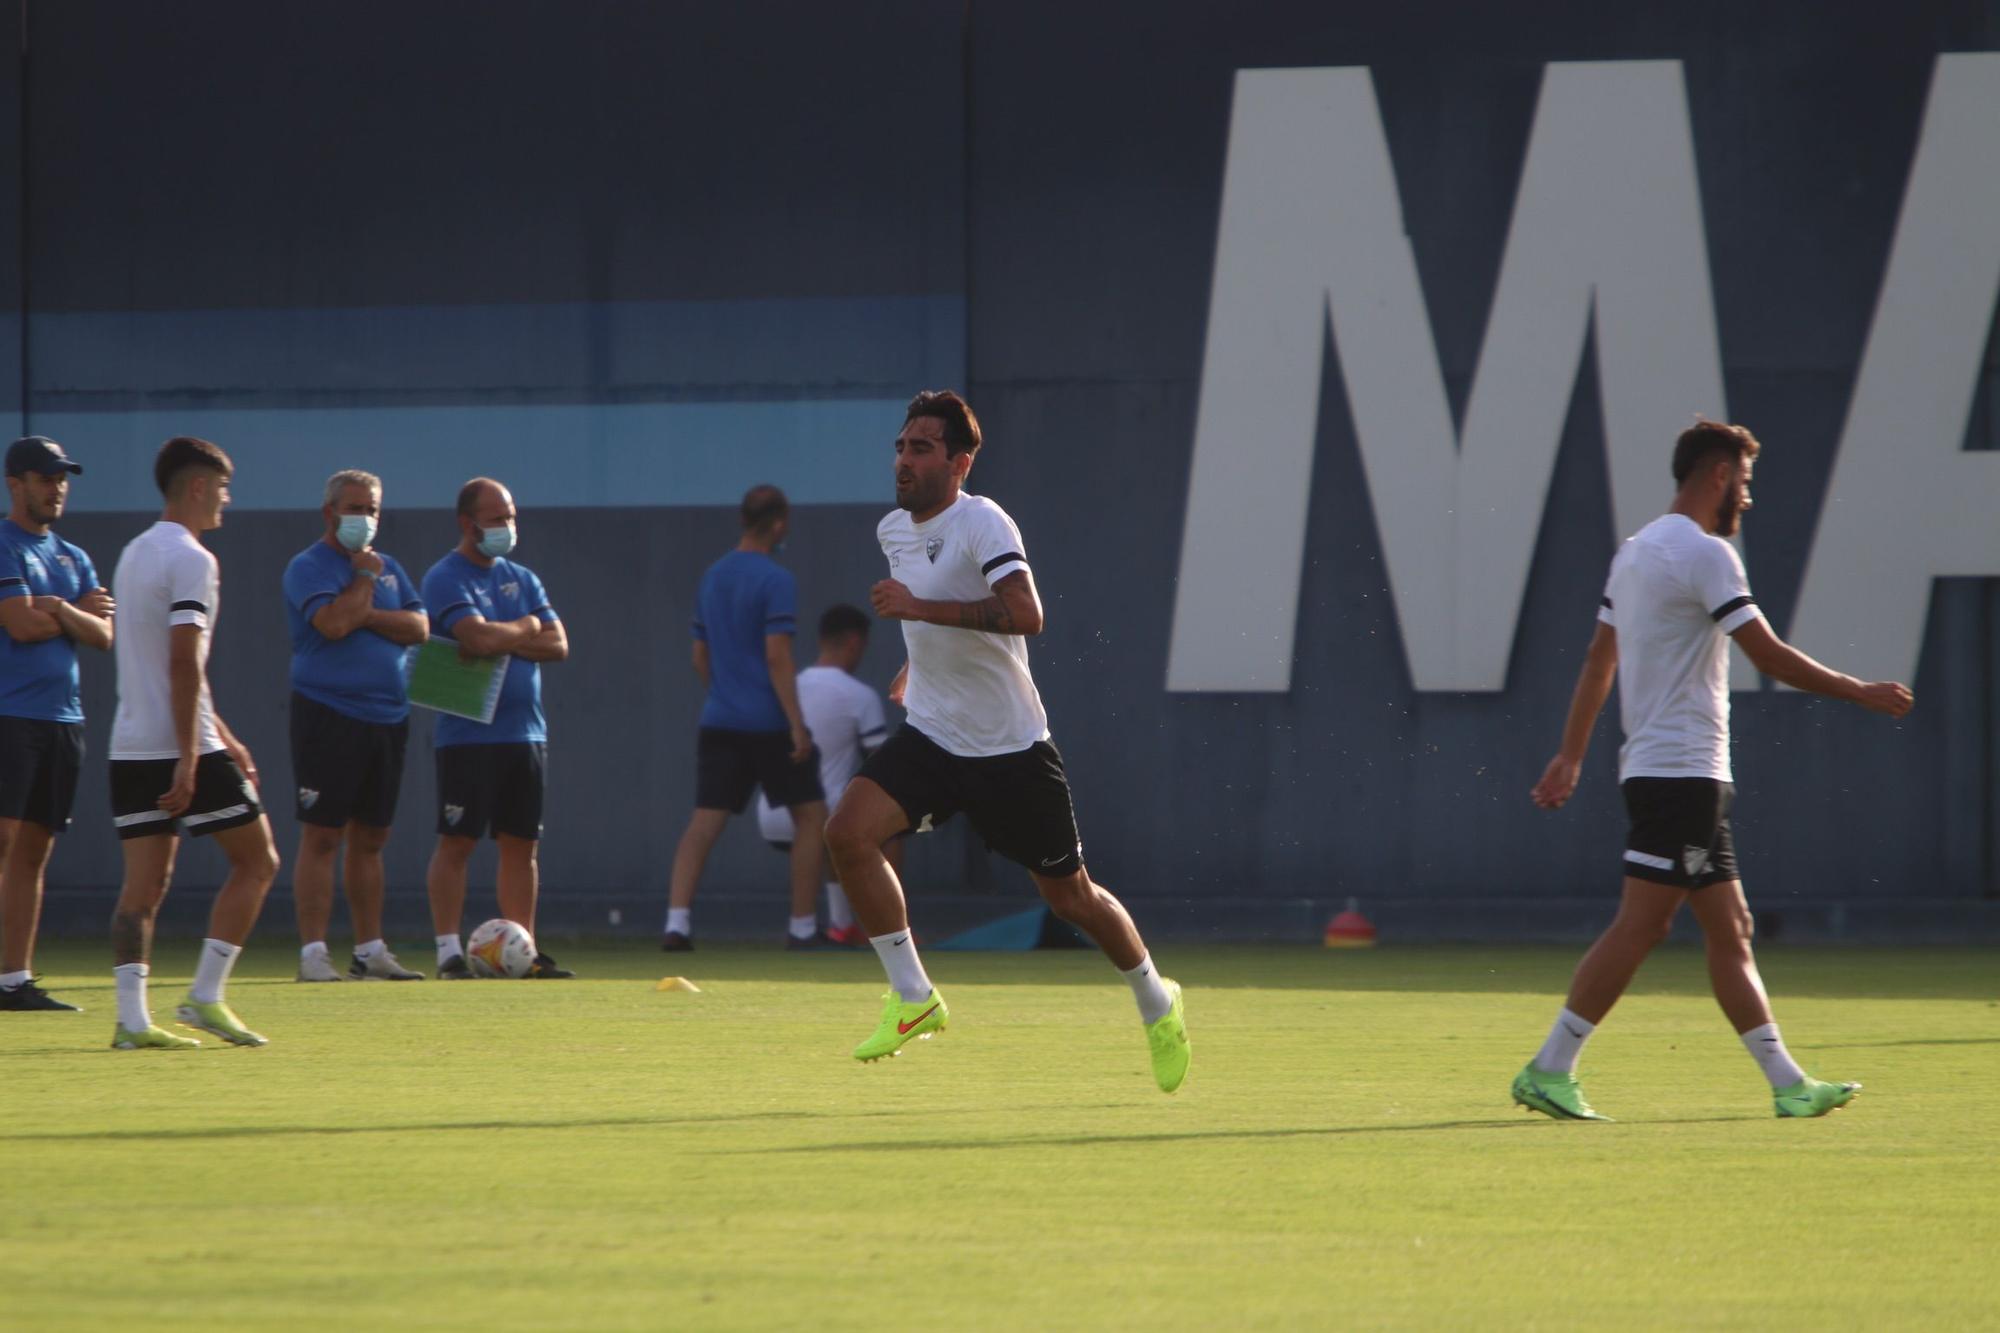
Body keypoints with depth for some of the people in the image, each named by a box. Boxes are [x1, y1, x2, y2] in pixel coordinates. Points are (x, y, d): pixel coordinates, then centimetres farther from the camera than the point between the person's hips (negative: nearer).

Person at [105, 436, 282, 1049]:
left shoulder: (135, 554, 18)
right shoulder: (191, 560, -11)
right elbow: (184, 663, -19)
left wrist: (224, 738, 30)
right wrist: (189, 759, -21)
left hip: (131, 747, 8)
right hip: (182, 746, -8)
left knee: (144, 884, 4)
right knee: (257, 861, 4)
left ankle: (132, 1018, -4)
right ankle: (205, 997, -1)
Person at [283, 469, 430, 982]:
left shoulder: (387, 568, 17)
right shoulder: (308, 567, -4)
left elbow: (419, 627, 5)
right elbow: (333, 623, -20)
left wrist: (366, 616, -9)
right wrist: (363, 578, -7)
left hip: (387, 718, 7)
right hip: (329, 717, -7)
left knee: (370, 839, 10)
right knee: (321, 837, -8)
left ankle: (370, 951, 14)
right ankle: (313, 953, -8)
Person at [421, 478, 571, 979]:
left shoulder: (521, 579, 15)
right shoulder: (446, 578, -6)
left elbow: (557, 644, 5)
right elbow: (478, 638, -22)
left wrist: (500, 640, -10)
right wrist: (525, 628, -3)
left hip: (526, 732, 7)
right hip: (468, 735, -7)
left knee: (521, 844, 7)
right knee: (457, 843, -6)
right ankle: (449, 951, -4)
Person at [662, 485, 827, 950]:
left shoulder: (712, 578, 11)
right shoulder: (776, 580, -11)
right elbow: (777, 656, -17)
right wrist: (797, 724, -16)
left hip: (719, 721, 6)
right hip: (769, 722, -6)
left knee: (705, 820, 0)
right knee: (811, 814, 8)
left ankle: (677, 921, -15)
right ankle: (802, 926, 9)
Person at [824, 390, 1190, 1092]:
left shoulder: (983, 524, -18)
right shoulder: (894, 530, 7)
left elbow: (1025, 614, -34)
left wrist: (918, 608, -34)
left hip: (1009, 746, -6)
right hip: (930, 736, 6)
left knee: (1070, 896, 5)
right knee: (848, 832, -19)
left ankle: (1156, 1002, 31)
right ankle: (913, 997, -9)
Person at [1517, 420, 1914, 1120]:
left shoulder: (1635, 550, 16)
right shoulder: (1704, 554, -12)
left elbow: (1598, 660, 20)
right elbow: (1769, 655, -14)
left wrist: (1570, 757, 22)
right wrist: (1858, 692, -6)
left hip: (1660, 770, 10)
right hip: (1682, 771, -10)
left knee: (1731, 930, 8)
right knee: (1639, 927, -10)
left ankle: (1789, 1085, 8)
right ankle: (1548, 1072, -9)